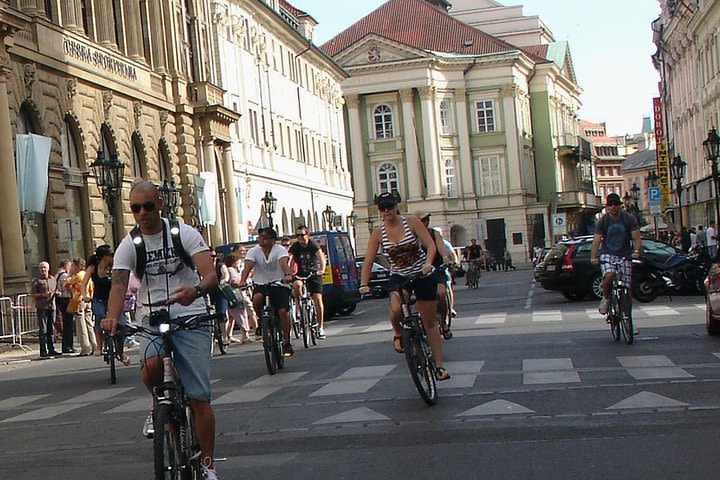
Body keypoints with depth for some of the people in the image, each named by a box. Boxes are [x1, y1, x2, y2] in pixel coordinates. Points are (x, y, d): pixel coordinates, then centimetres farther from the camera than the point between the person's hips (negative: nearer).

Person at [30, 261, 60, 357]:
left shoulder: (53, 279, 15)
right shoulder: (36, 280, 0)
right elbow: (32, 295, -3)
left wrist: (56, 293, 3)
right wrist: (43, 295, -17)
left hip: (52, 306, 5)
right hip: (41, 307, -5)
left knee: (51, 329, 7)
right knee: (43, 330, -6)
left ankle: (51, 349, 12)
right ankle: (43, 350, -4)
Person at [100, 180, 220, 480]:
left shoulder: (184, 234, -5)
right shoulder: (129, 245, 0)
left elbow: (210, 274, -16)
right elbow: (119, 285, -13)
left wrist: (196, 290, -40)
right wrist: (112, 317, -35)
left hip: (191, 317, -1)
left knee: (199, 397, -5)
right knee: (151, 364, -33)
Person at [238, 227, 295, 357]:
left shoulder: (280, 250, -6)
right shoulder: (253, 251, 1)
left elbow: (284, 262, -26)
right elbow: (247, 267, -16)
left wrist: (287, 275, -48)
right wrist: (243, 281, -36)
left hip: (279, 284, -1)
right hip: (261, 284, 2)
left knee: (283, 311, -19)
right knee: (257, 299, -33)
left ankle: (286, 342, -5)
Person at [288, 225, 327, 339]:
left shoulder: (313, 246, -9)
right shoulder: (295, 247, -4)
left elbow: (321, 258, -22)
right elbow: (288, 261, -12)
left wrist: (321, 270, -40)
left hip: (314, 274, -1)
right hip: (301, 275, 1)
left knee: (317, 299, -11)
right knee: (296, 285, -34)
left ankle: (321, 327, 0)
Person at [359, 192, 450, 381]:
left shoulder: (411, 222, -10)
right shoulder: (378, 233, -5)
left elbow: (431, 245, -13)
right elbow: (368, 261, -8)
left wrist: (428, 263, -32)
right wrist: (364, 284, -22)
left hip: (422, 275, -1)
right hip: (399, 277, 1)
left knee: (430, 322, 4)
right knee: (396, 309, -31)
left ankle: (439, 365, 16)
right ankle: (398, 334, 3)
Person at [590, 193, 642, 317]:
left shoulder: (629, 219, 0)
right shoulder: (602, 221, -1)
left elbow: (637, 238, -4)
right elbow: (596, 240, -7)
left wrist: (637, 251, -21)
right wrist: (593, 257, -19)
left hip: (624, 256, 1)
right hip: (607, 254, -1)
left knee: (625, 289, -6)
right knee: (609, 275, -31)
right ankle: (605, 298, -5)